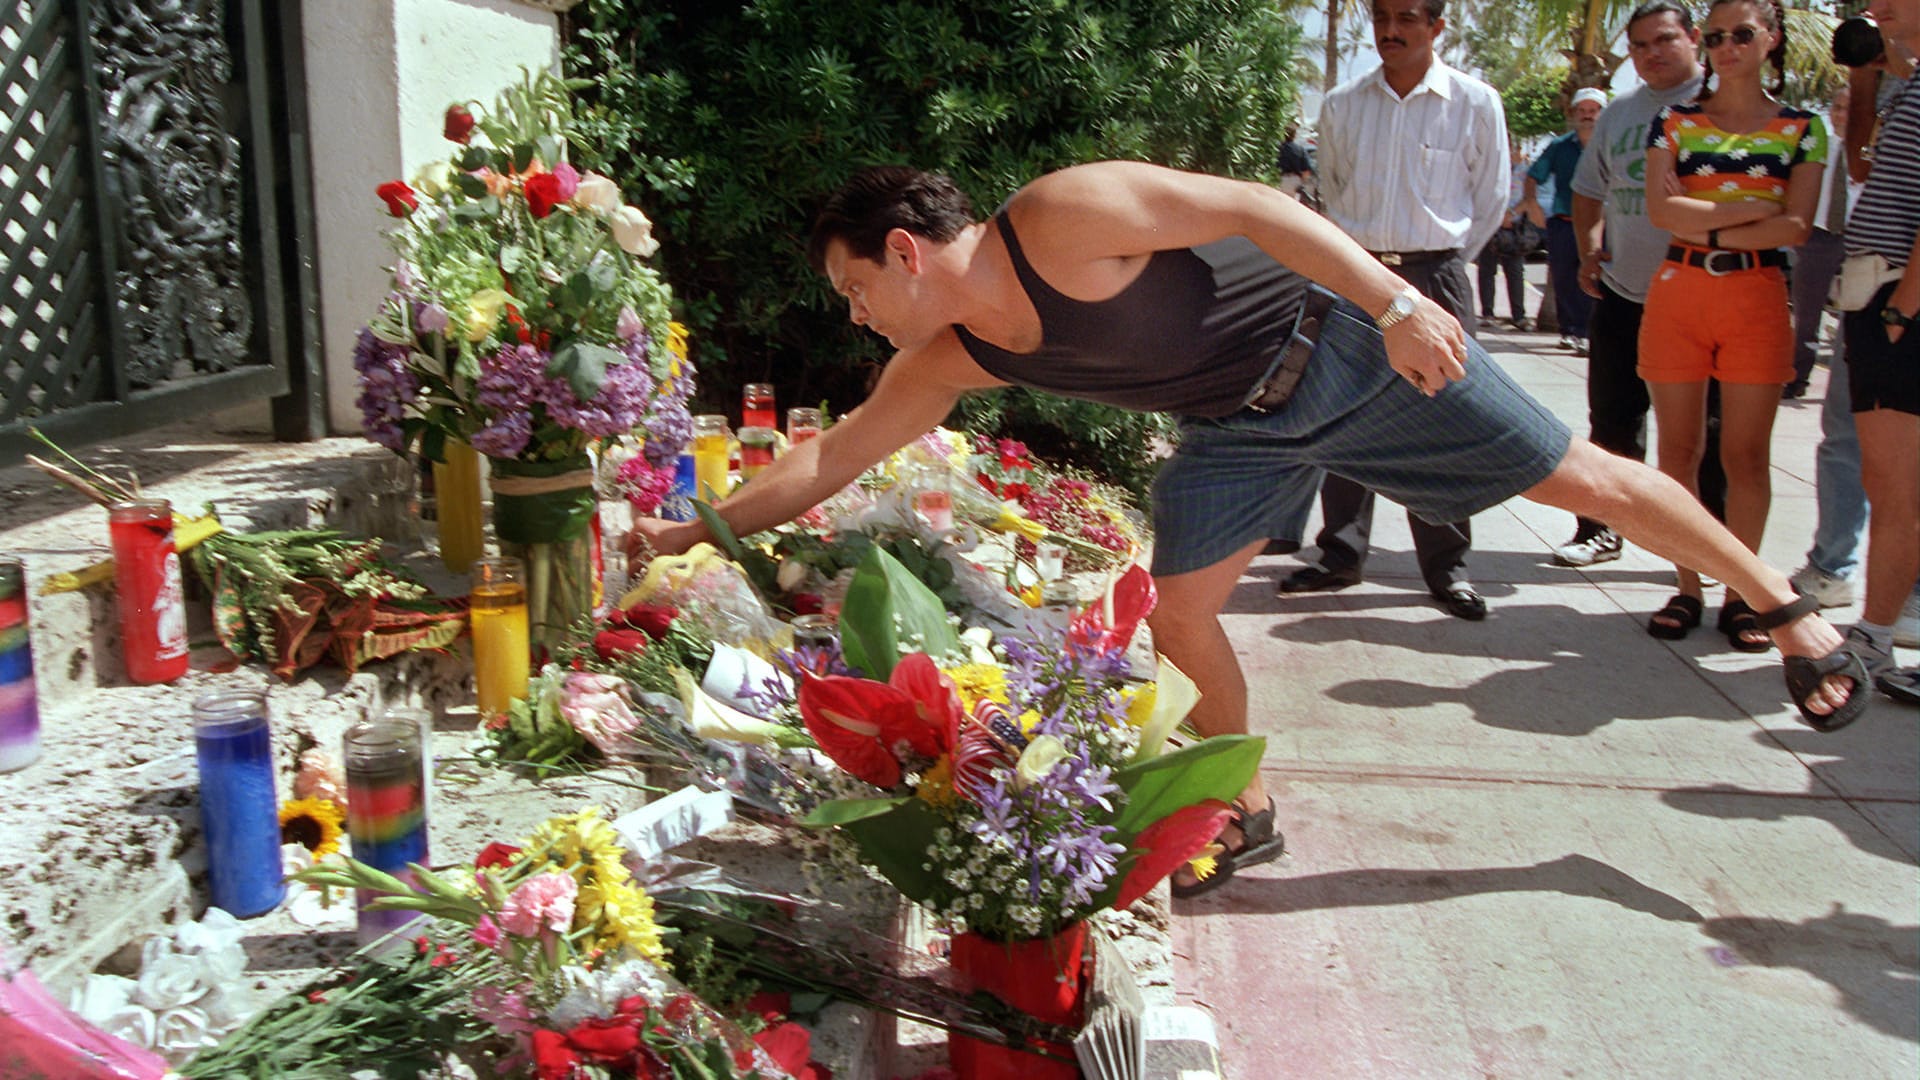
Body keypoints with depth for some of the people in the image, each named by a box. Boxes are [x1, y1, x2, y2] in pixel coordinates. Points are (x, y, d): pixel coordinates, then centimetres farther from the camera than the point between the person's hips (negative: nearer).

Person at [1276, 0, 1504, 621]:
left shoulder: (1475, 104, -1)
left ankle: (1446, 566, 10)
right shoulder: (1341, 107, 5)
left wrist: (1442, 258, 9)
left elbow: (1491, 202, 8)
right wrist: (1360, 246, 14)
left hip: (1435, 278, -2)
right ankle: (1341, 554, 16)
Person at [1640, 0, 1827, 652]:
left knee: (1746, 453, 0)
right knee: (1678, 448, 1)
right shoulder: (1674, 123, 9)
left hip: (1759, 295, 0)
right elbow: (1661, 209, -6)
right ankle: (1687, 589, 10)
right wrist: (1753, 210, -9)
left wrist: (1706, 227, -10)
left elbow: (1797, 227, -4)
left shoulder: (1801, 128, 8)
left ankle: (1741, 593, 9)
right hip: (1679, 291, 1)